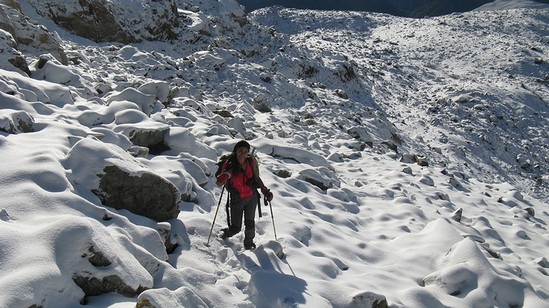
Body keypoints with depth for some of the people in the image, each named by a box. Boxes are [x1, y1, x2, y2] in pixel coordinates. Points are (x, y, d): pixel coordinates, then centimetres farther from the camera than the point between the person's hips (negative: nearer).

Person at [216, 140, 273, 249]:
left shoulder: (251, 162, -11)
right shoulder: (229, 165, -19)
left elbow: (257, 178, 4)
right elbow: (219, 183, -21)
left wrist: (265, 191, -3)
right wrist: (224, 176, -43)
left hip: (252, 197, 2)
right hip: (237, 199, -2)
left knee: (250, 222, 15)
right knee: (236, 228, 1)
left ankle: (249, 243, 42)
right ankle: (227, 233, 38)